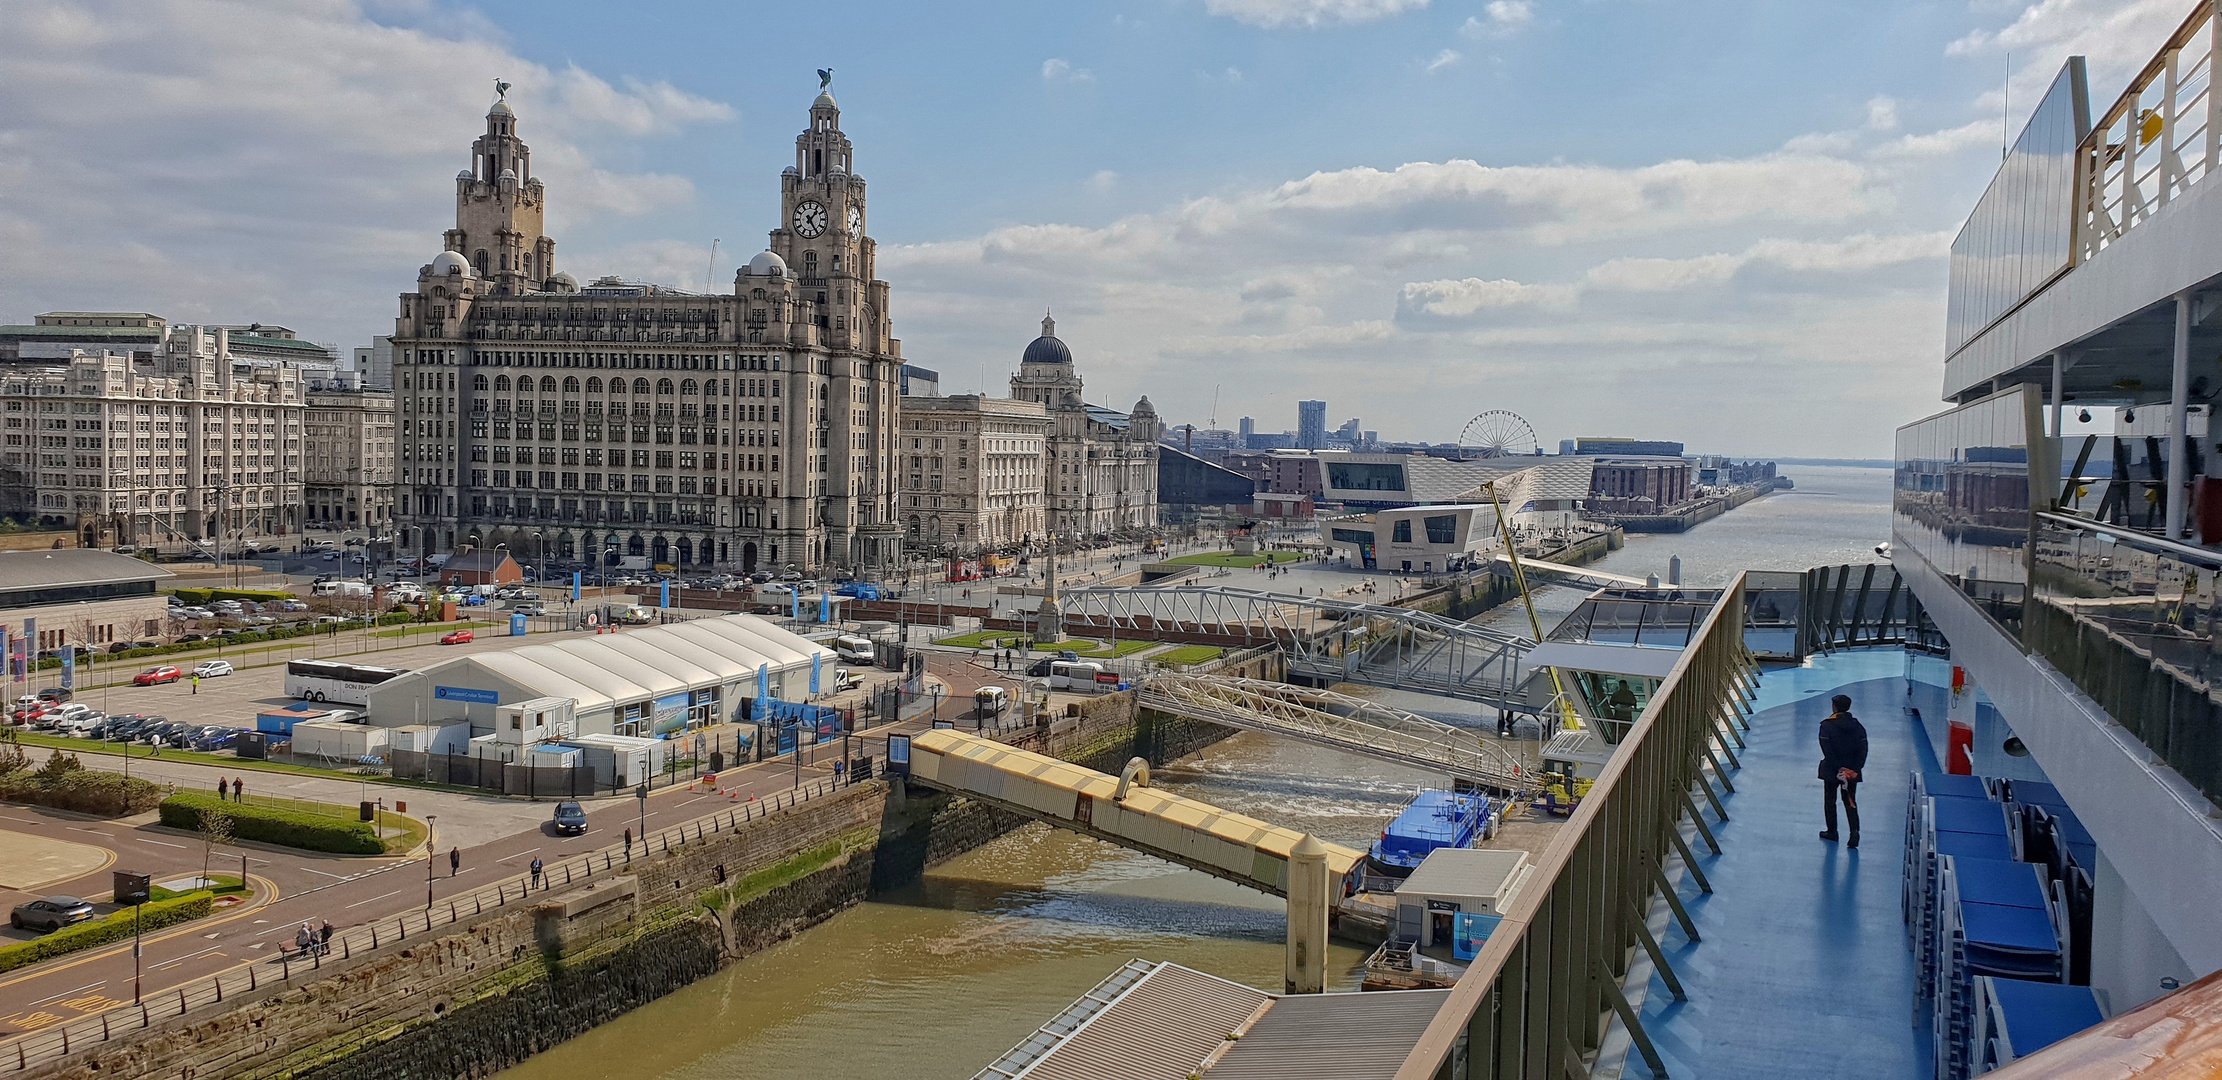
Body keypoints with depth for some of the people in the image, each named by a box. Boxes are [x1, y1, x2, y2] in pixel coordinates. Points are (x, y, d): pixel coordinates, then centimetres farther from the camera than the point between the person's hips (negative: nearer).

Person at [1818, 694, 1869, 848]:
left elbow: (1827, 750, -17)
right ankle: (1855, 831, -6)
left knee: (1830, 800, 14)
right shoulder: (1857, 726, 0)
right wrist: (1855, 769, -8)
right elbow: (1863, 750, -5)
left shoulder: (1827, 725, -12)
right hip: (1852, 771, 3)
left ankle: (1832, 832, 22)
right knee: (1850, 802, 11)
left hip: (1831, 771, -3)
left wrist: (1838, 768, -14)